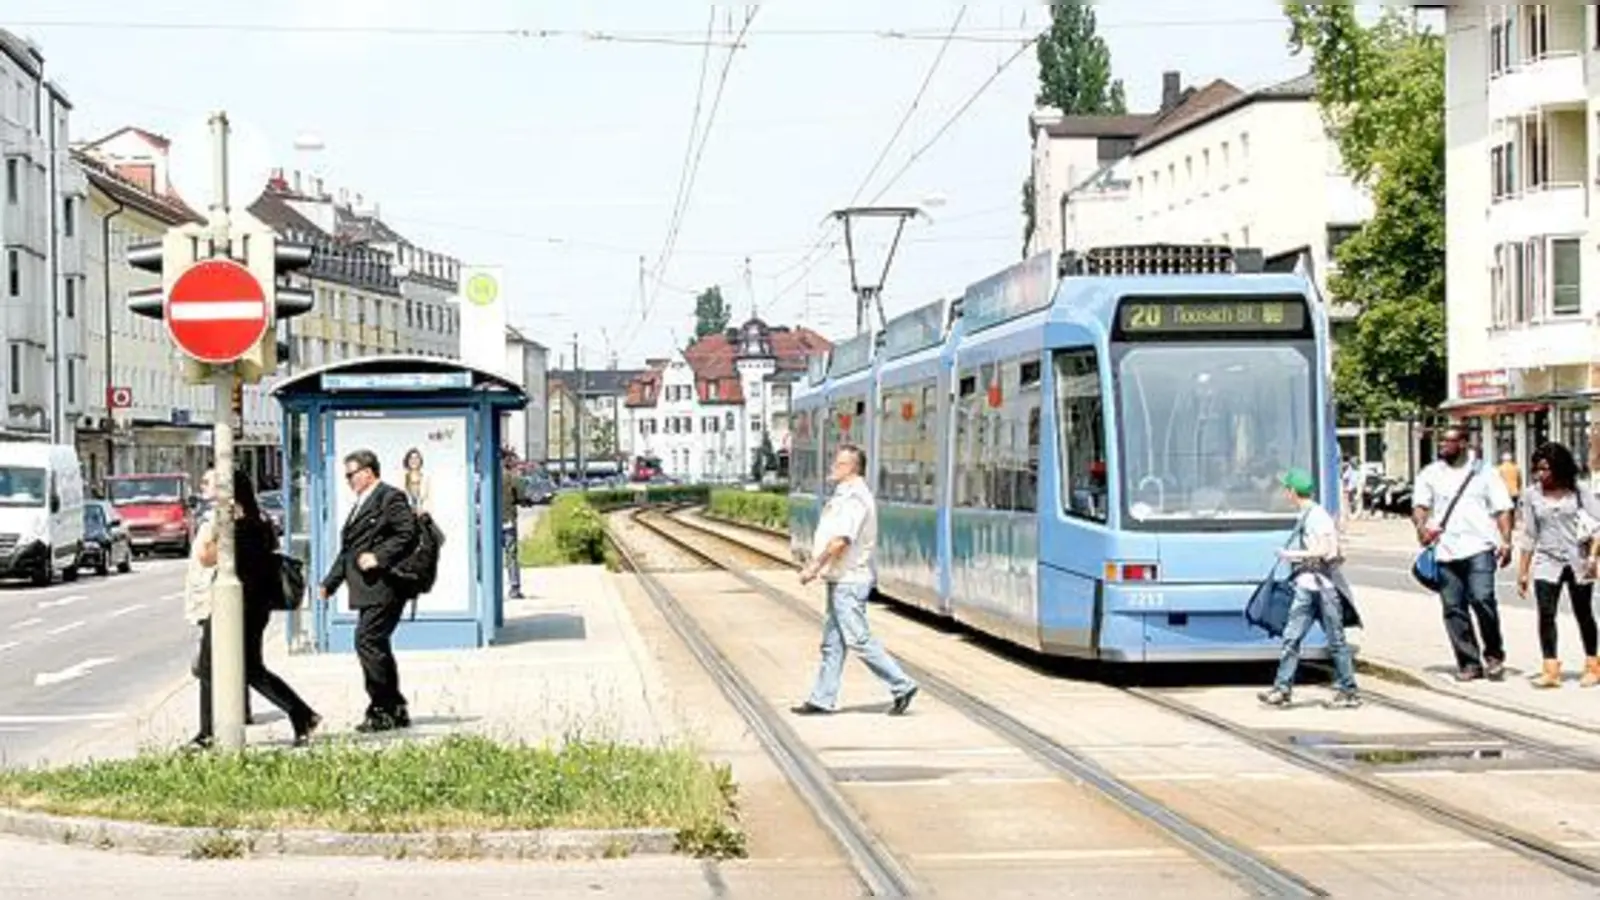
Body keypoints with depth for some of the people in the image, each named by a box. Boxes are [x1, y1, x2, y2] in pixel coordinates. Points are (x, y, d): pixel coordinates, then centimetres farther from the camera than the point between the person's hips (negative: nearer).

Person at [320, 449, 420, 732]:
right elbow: (348, 549, 27)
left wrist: (379, 557, -21)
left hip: (384, 589, -10)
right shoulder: (360, 504, 24)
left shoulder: (391, 498, -7)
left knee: (367, 643, -14)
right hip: (367, 591, 10)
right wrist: (331, 582, 22)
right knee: (376, 647, 11)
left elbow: (408, 535, -17)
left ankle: (382, 710, -10)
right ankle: (395, 711, 17)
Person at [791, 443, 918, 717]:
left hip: (849, 581, -10)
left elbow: (840, 540, -24)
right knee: (832, 642, 11)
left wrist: (814, 566, -18)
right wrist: (814, 565, 15)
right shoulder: (843, 495, 15)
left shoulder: (854, 497, -18)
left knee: (859, 640, -8)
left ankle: (902, 686, -1)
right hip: (841, 580, 10)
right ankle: (823, 700, 15)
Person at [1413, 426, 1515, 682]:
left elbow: (1502, 510, 8)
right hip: (1445, 552, 3)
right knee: (1453, 608, 1)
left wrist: (1505, 541, -6)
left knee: (1482, 599, -17)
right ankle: (1469, 663, 9)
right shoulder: (1430, 474, 15)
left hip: (1478, 548, -3)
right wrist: (1421, 526, -17)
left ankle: (1494, 654, 2)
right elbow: (1419, 505, 5)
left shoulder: (1483, 473, 11)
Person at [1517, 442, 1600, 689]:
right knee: (1546, 614, -13)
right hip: (1546, 562, 1)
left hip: (1578, 562, -1)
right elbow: (1529, 535, 4)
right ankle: (1551, 670, -14)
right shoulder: (1531, 495, 1)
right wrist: (1523, 571, 3)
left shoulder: (1578, 491, -4)